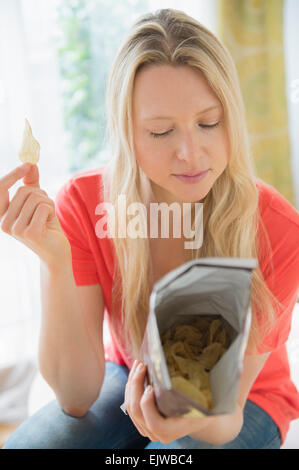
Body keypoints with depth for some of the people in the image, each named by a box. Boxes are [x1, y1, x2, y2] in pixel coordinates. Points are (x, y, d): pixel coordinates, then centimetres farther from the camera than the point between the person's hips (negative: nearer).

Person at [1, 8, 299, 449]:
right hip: (131, 378, 1)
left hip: (239, 401, -1)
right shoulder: (83, 204, -21)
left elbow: (227, 414, -20)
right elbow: (78, 396, -23)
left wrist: (204, 421, -44)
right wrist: (54, 262, -37)